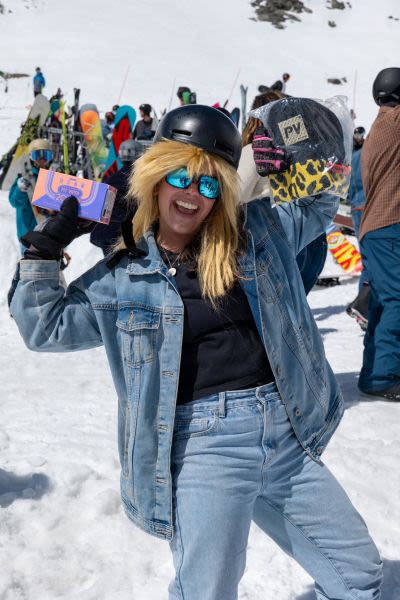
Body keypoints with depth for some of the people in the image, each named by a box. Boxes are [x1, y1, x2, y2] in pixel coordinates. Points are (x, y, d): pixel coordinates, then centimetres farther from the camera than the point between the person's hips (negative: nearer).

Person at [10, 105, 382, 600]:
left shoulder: (258, 232, 7)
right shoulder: (122, 278, 3)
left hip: (288, 437, 3)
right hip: (203, 448, -3)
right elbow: (44, 326, 9)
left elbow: (318, 207, 22)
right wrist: (45, 247, 3)